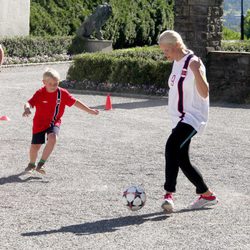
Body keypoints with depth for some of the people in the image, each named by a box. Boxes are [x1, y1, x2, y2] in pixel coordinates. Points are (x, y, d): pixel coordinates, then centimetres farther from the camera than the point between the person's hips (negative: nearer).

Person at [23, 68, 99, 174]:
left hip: (54, 122, 1)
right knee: (34, 146, 0)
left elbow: (75, 102, 0)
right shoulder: (40, 93, -15)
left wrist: (90, 111, 2)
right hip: (40, 122, -1)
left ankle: (41, 164, -15)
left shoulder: (62, 93, -9)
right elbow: (29, 103, -25)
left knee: (52, 138, -29)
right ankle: (32, 164, 34)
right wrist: (27, 108, -49)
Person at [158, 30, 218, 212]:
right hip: (179, 119, 10)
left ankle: (169, 194, -35)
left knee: (172, 146, -30)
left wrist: (197, 72, -35)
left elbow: (204, 93, -21)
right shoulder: (177, 62, 12)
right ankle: (207, 195, 26)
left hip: (193, 117, -10)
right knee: (182, 160, 11)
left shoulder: (193, 62, -15)